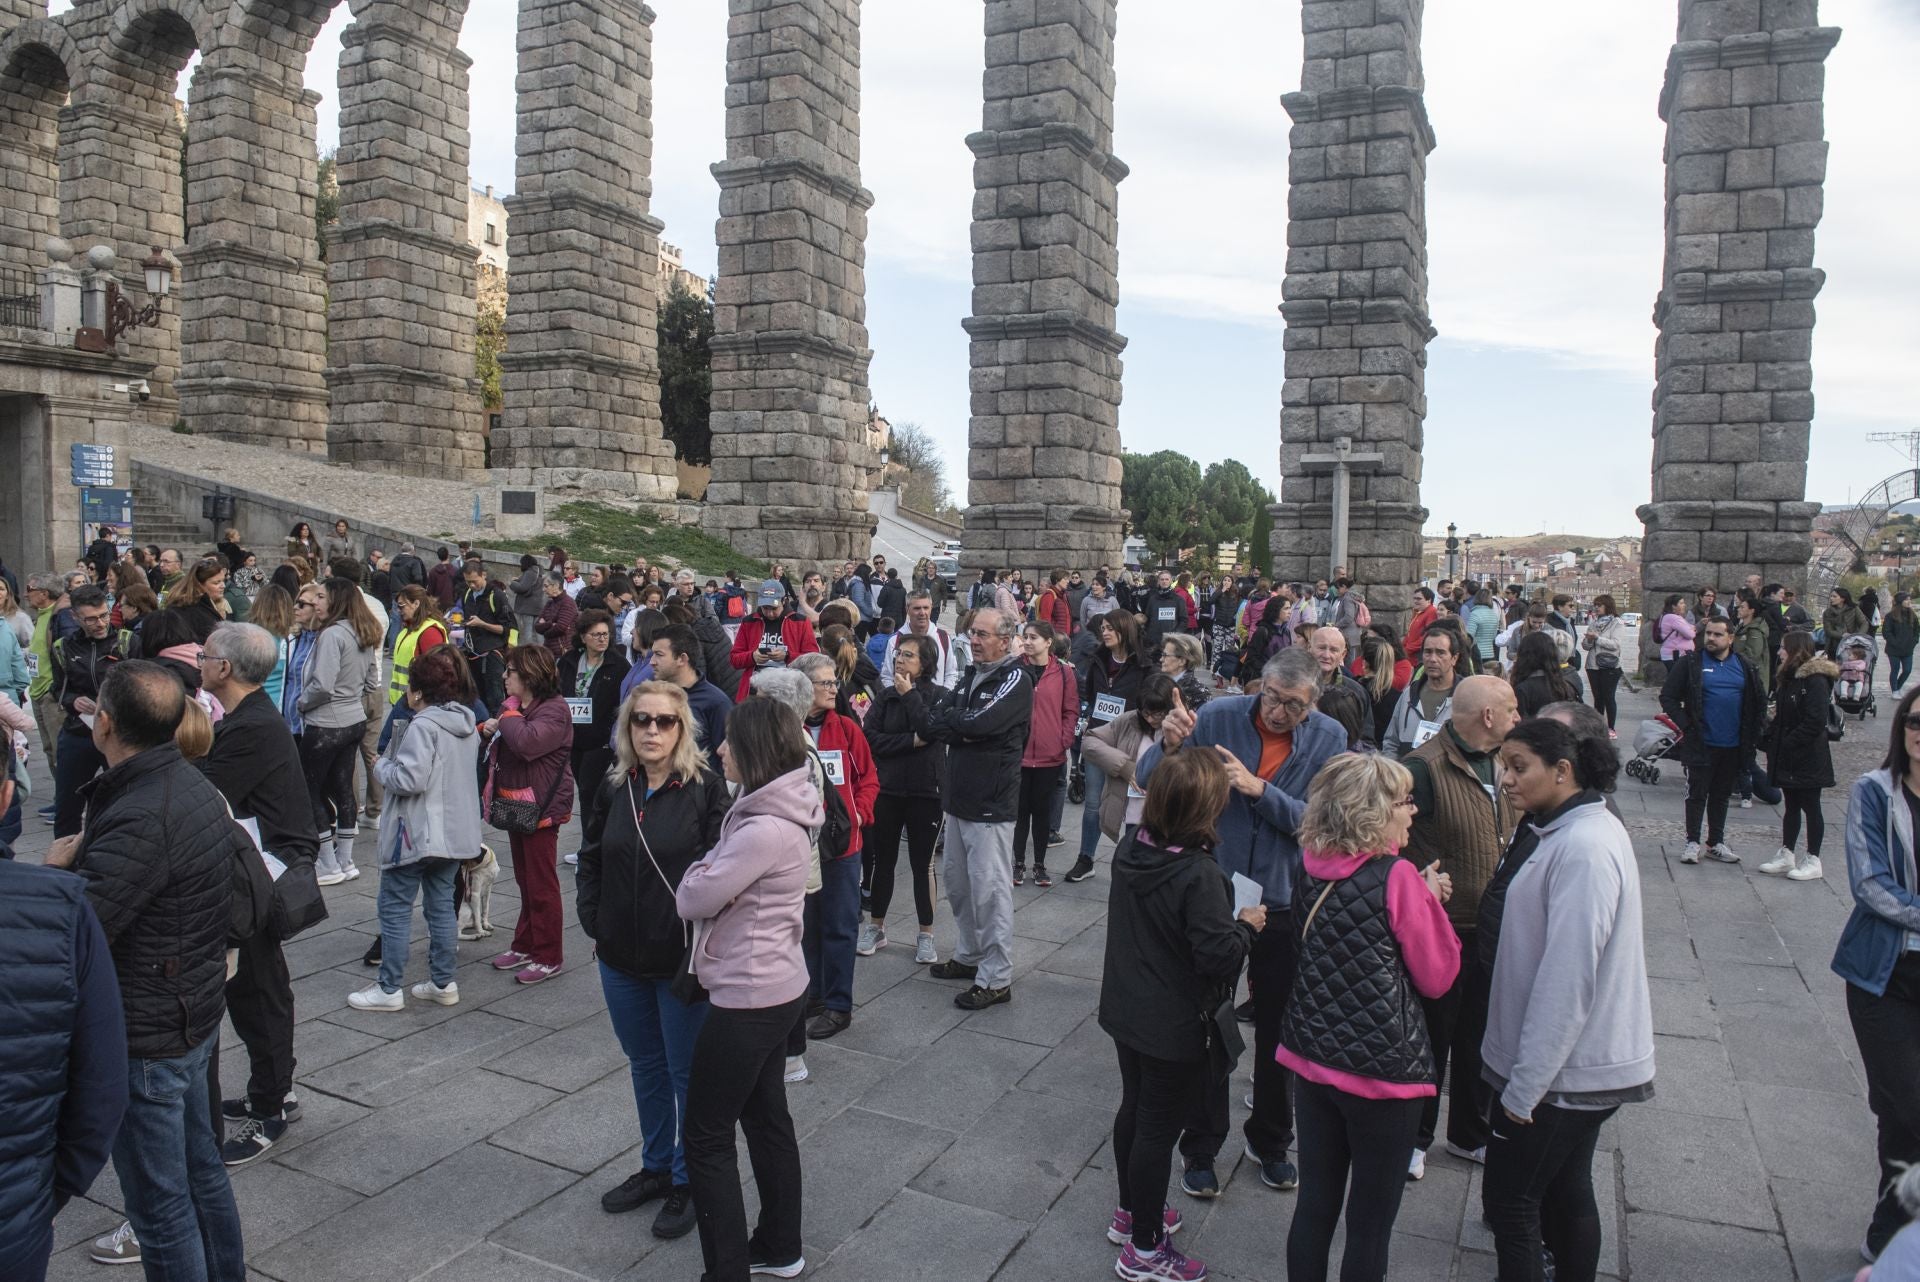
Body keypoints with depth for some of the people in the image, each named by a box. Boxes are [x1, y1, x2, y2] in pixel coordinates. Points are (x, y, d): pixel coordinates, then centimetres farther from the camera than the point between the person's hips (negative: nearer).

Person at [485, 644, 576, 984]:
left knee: (541, 884, -1)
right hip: (515, 804, 9)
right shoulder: (515, 705, 12)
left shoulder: (554, 710, -17)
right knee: (525, 880, 18)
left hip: (540, 807, -9)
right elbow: (504, 747, 29)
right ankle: (525, 946, 30)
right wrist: (491, 729, 7)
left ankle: (547, 957, 9)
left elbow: (528, 742, -35)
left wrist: (508, 715, -18)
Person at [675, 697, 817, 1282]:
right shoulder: (777, 813, 4)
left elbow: (693, 899, -18)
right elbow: (725, 891, 12)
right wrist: (715, 869, -5)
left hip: (748, 999, -10)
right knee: (766, 1116, 21)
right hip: (776, 988, 10)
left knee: (706, 1135, 5)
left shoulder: (764, 831, -27)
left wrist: (704, 867, -2)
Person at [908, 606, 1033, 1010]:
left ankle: (996, 979, 5)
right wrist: (959, 730, -16)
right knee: (956, 880, 18)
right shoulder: (971, 675, 13)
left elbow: (977, 723, -24)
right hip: (959, 796, 9)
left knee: (989, 889, -4)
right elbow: (934, 723, 6)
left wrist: (941, 720, -9)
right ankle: (969, 955, 34)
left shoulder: (1015, 679, -12)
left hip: (991, 803, -8)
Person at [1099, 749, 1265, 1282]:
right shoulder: (1199, 875, -28)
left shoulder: (1130, 853, -4)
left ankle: (1130, 1213, 42)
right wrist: (1245, 925, -9)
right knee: (1158, 1128, 7)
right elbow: (1217, 956, -27)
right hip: (1175, 1027, -7)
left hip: (1125, 1011, 7)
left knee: (1134, 1108, 23)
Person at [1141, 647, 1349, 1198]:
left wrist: (1259, 789, -29)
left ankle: (1271, 1141, 40)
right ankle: (1201, 1147, 30)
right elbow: (1150, 780, -13)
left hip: (1285, 901, 1)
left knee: (1279, 1028, 18)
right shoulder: (1220, 716, -12)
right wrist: (1169, 745, -33)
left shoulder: (1328, 738, -9)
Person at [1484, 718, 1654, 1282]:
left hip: (1562, 1071, -9)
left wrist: (1524, 1085, -21)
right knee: (1567, 1191, 20)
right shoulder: (1579, 831, 7)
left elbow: (1567, 979, -26)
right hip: (1583, 1065, 9)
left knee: (1510, 1200, 3)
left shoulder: (1583, 850, -25)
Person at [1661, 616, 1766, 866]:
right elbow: (1668, 697, -4)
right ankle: (1693, 842, 13)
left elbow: (1759, 702, 15)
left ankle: (1716, 843, 25)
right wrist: (1685, 725, -12)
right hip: (1701, 744, -3)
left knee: (1722, 795, 14)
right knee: (1697, 794, 4)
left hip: (1733, 746, 3)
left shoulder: (1744, 666, 5)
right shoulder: (1691, 663, -5)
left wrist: (1753, 733, 5)